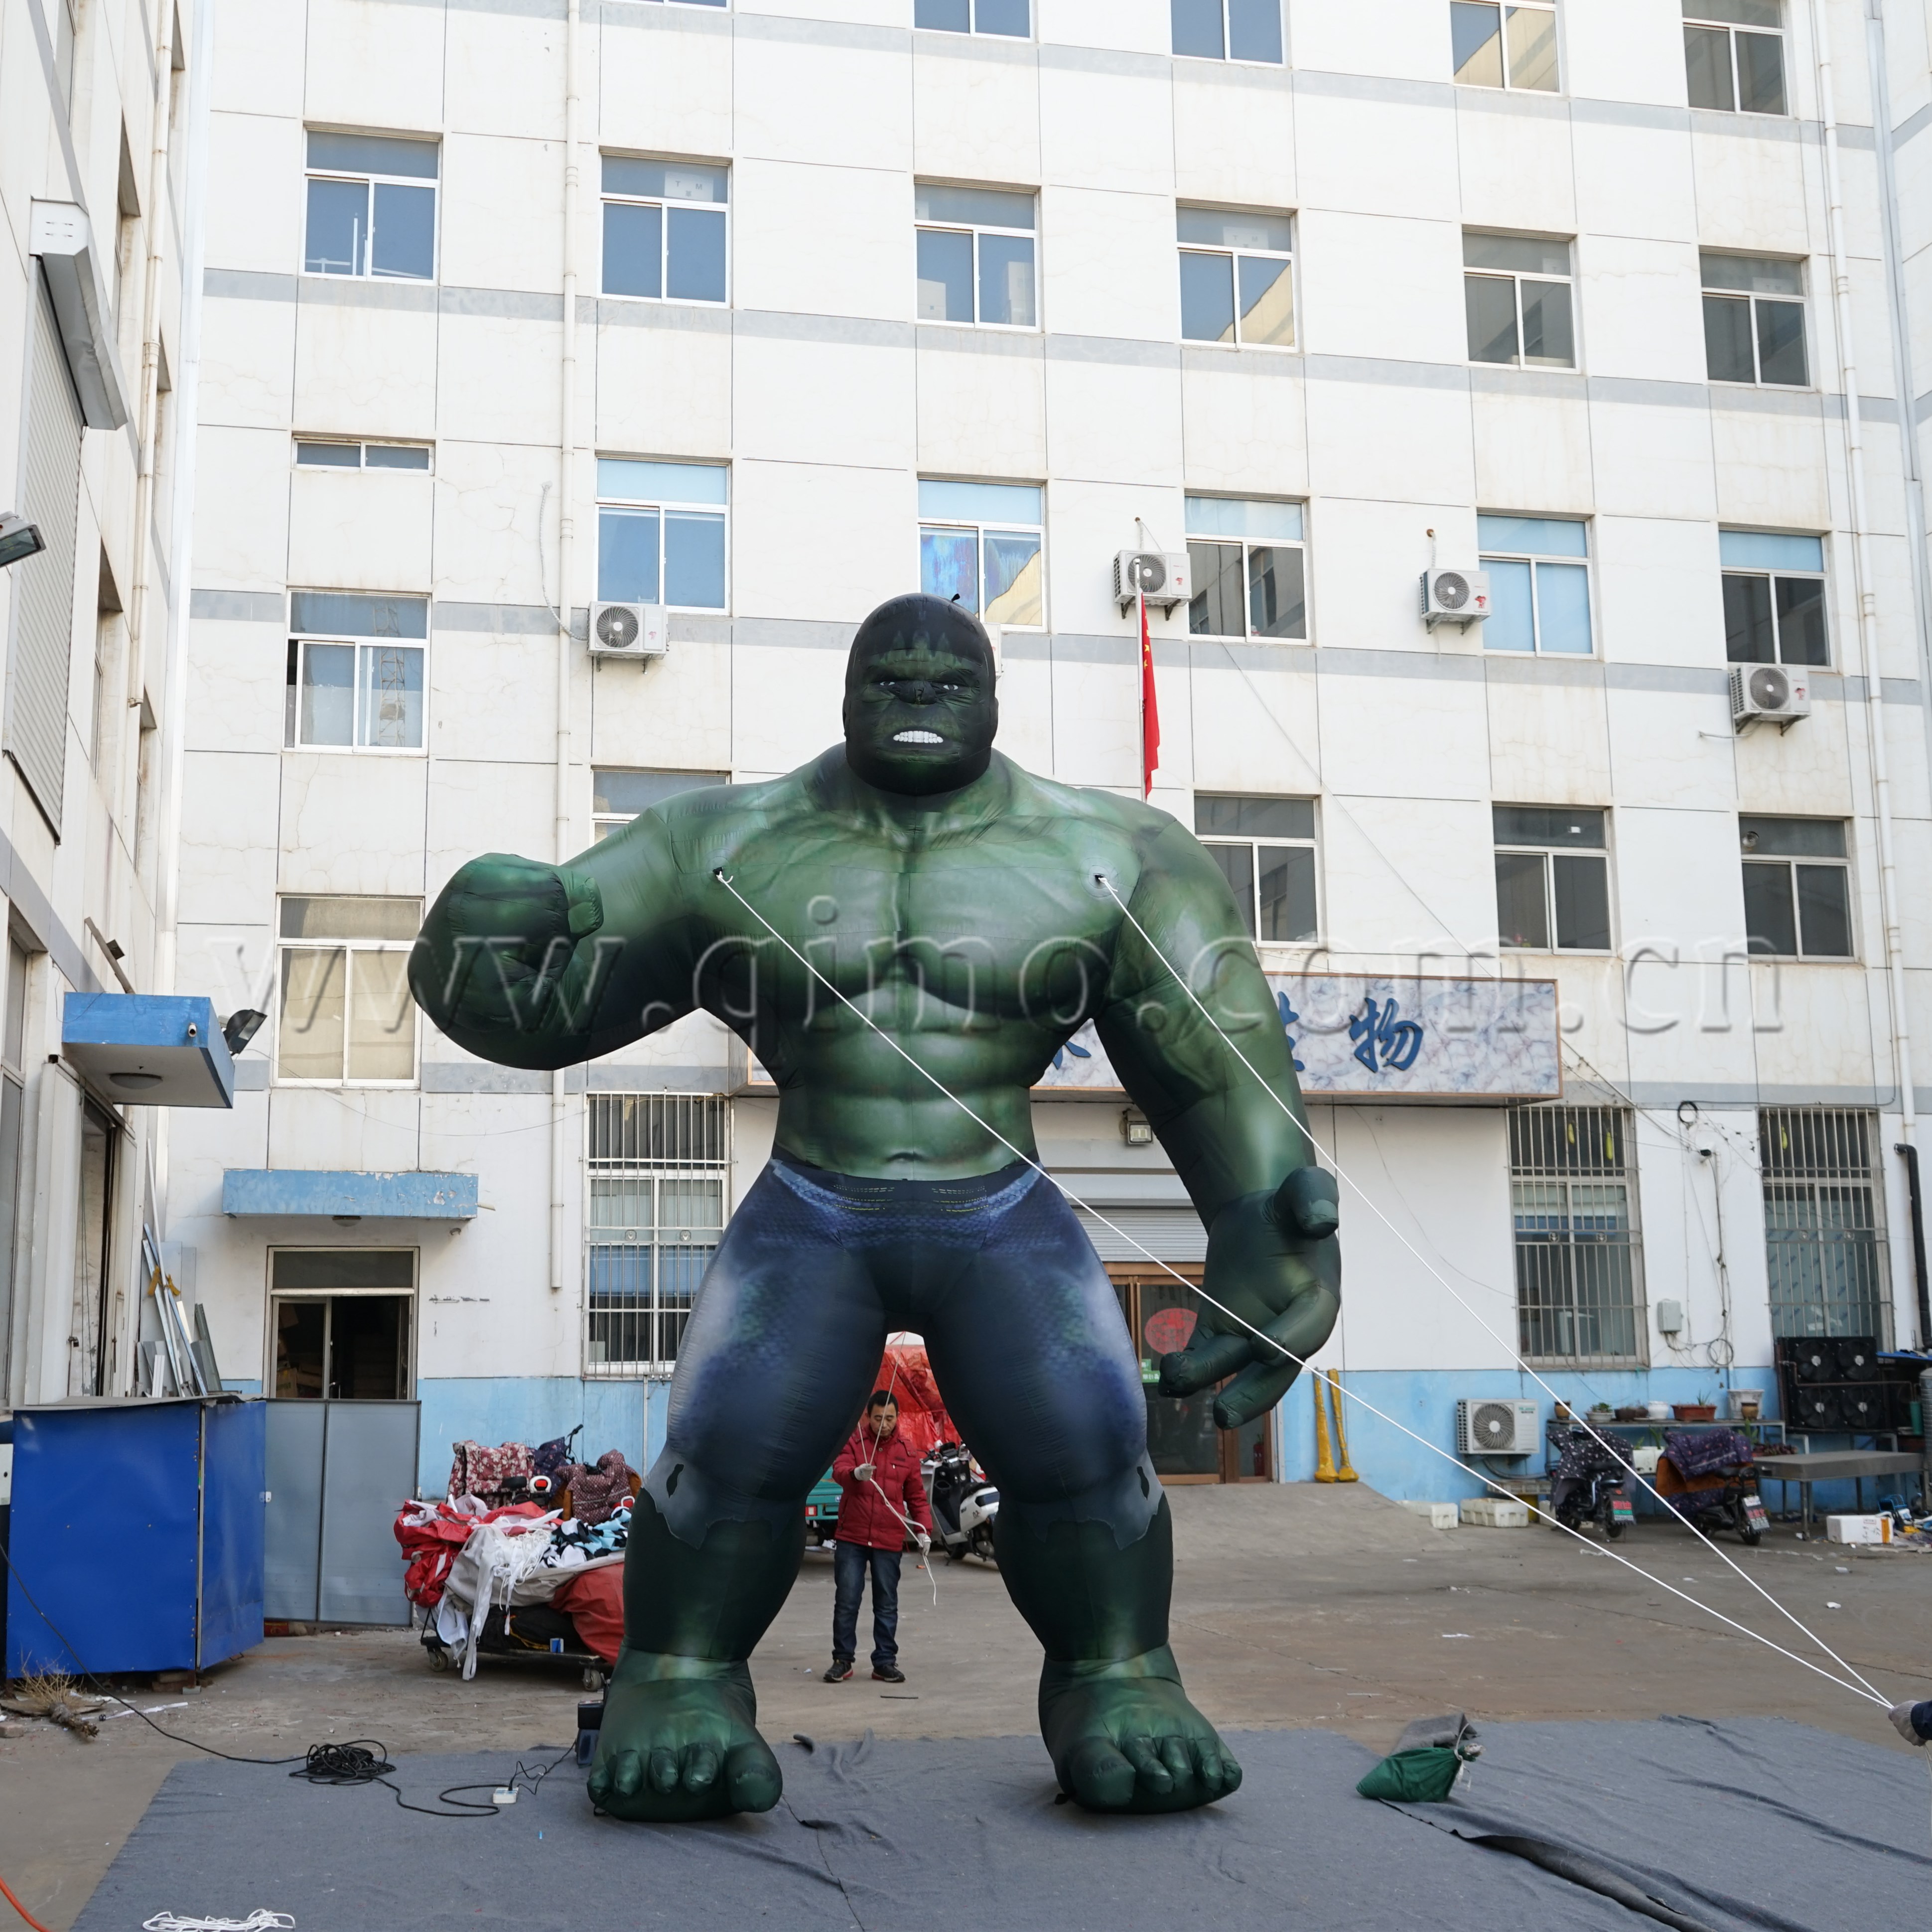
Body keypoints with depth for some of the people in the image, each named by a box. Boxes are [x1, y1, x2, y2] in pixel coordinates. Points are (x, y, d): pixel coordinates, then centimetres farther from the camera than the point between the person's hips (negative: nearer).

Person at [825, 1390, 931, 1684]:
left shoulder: (907, 1453, 6)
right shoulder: (854, 1442, 1)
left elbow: (917, 1497, 10)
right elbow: (839, 1471, -17)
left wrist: (923, 1530, -3)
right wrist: (856, 1473, -40)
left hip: (889, 1541, 1)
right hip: (852, 1538, -1)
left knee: (887, 1604, 7)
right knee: (846, 1601, 2)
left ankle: (885, 1661, 15)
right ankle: (842, 1660, 12)